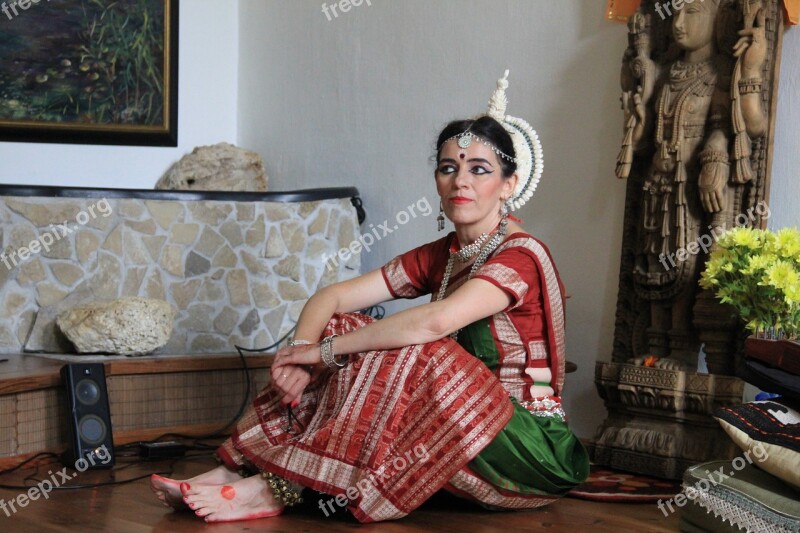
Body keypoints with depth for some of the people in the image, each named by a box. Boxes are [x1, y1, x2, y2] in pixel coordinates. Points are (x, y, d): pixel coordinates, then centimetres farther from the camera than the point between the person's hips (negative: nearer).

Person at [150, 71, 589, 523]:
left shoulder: (521, 256, -15)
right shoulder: (437, 257, 9)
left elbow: (436, 321, -32)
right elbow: (332, 297, 3)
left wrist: (325, 350, -24)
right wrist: (300, 351, -18)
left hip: (525, 448, -7)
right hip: (459, 426, 7)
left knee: (408, 357, -29)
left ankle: (281, 490, -24)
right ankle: (240, 470, -15)